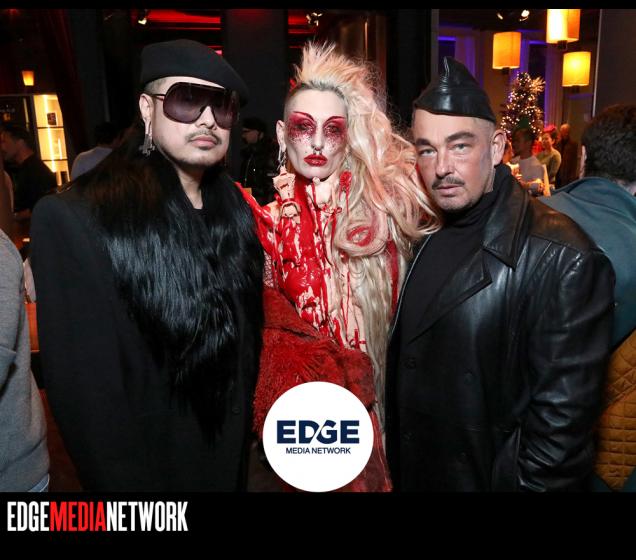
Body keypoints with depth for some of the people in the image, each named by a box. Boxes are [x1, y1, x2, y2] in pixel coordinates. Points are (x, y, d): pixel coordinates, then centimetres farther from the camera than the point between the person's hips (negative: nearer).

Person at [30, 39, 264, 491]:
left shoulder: (235, 210, -2)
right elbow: (85, 390, -22)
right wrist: (125, 480, -16)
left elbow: (247, 338, 6)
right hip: (151, 465, -5)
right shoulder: (77, 219, -23)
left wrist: (247, 432, 8)